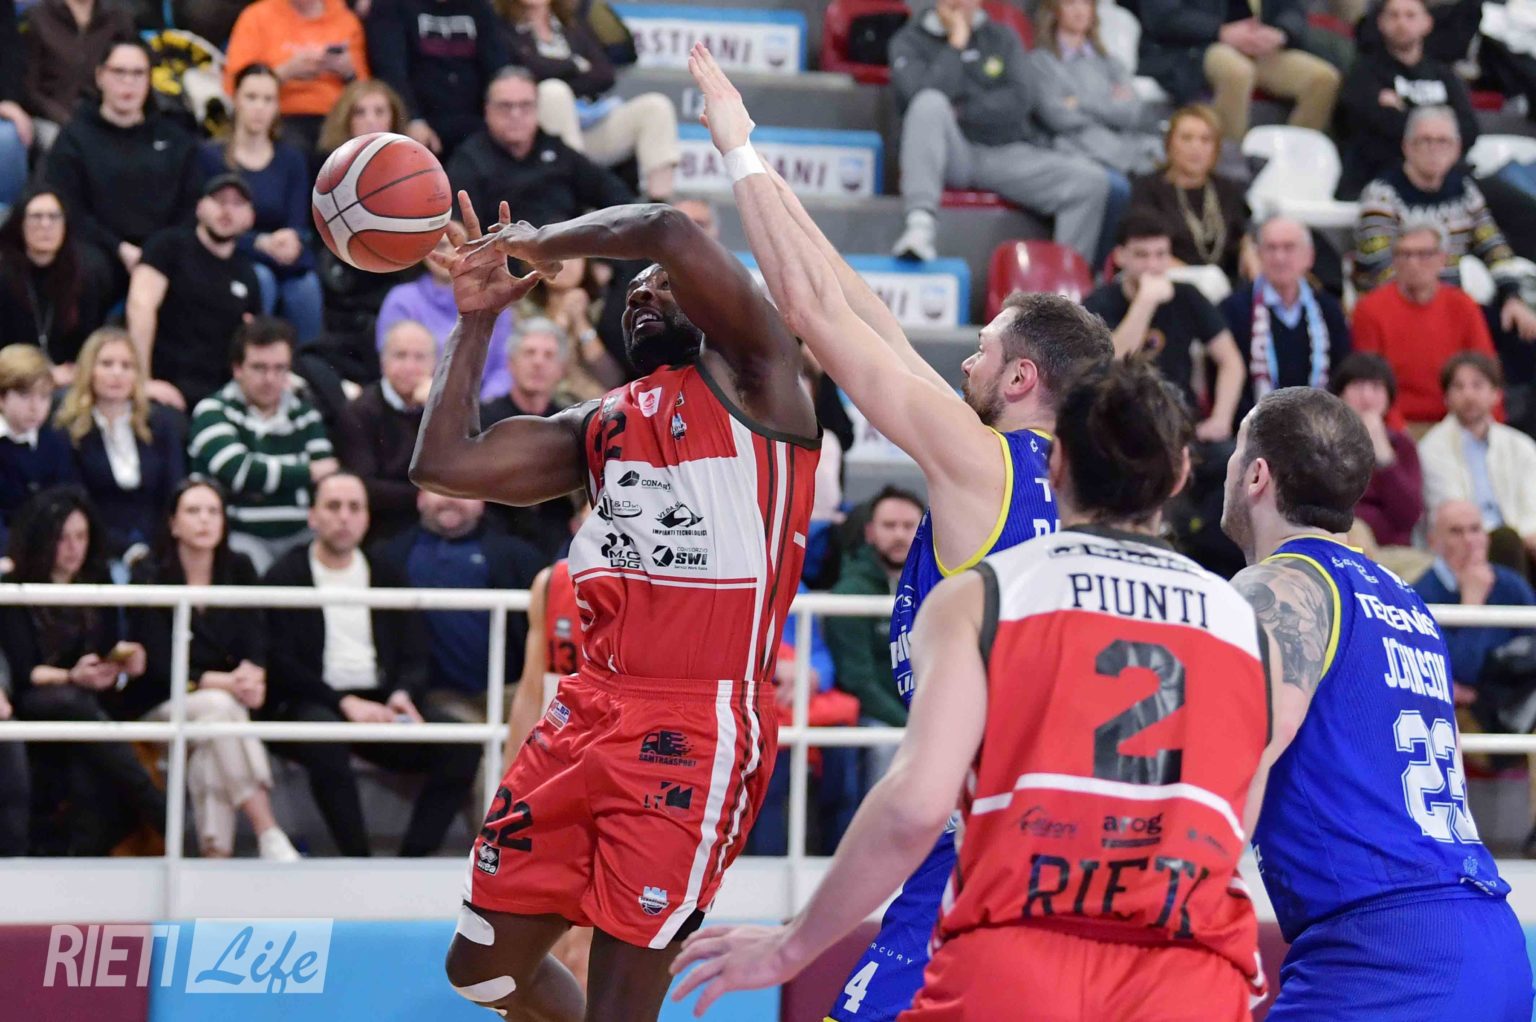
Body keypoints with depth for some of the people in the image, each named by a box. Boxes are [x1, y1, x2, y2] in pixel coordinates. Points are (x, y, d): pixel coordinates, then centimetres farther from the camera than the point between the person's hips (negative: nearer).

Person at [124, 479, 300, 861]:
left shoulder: (239, 571, 6)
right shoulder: (149, 576, -6)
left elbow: (255, 644, -3)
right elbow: (160, 664, -14)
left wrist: (251, 675, -27)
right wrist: (223, 682, -27)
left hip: (221, 703, 3)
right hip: (157, 707, -3)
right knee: (218, 707, -35)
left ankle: (217, 854, -37)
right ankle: (268, 837, -41)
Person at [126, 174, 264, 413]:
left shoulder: (246, 275, 19)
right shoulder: (170, 245, 5)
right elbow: (142, 304, -9)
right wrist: (143, 381, -19)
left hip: (209, 393, 5)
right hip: (161, 385, -5)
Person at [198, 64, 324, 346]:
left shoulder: (292, 161, 13)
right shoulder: (209, 157, 2)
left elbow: (299, 225, 3)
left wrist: (292, 239, -23)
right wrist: (262, 243, -24)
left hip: (291, 263, 2)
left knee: (305, 286, -28)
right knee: (259, 279, -34)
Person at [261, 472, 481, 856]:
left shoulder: (387, 577, 18)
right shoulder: (284, 577, 3)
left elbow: (414, 656, 14)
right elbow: (280, 666, -7)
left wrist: (403, 695, -10)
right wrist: (344, 703, -20)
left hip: (379, 704, 5)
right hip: (307, 706, -5)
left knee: (462, 745, -20)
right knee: (326, 737, -40)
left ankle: (414, 857, -24)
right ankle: (358, 863, -35)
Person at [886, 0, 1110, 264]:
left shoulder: (1002, 38, 16)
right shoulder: (909, 41, 7)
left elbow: (1019, 101, 1)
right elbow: (922, 96, -14)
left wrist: (962, 112, -8)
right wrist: (956, 45, -6)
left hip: (1008, 153, 3)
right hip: (952, 155, -3)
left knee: (1093, 180, -19)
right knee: (930, 104, -36)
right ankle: (920, 227, -45)